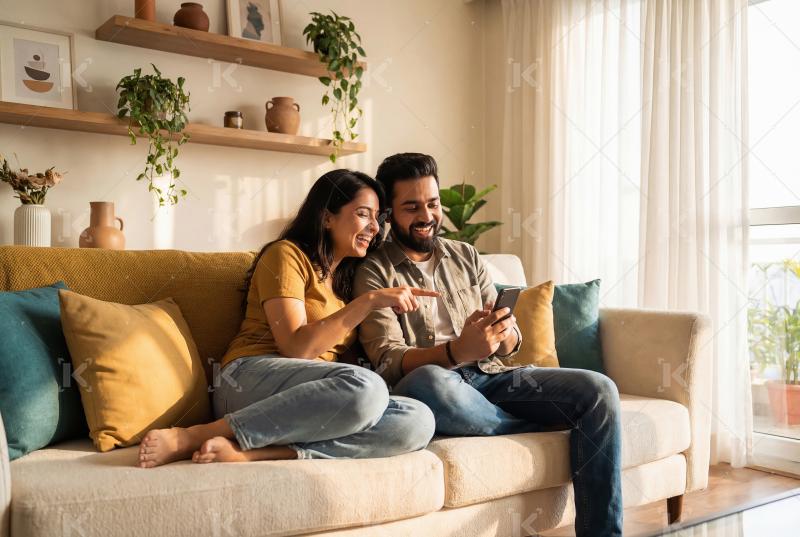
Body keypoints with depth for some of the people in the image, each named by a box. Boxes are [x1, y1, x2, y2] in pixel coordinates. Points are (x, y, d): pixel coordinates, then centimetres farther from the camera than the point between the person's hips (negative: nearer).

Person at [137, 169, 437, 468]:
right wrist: (370, 301, -14)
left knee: (418, 421, -24)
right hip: (250, 381, -6)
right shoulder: (286, 254, 2)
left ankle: (245, 452, -28)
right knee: (365, 387, -37)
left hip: (314, 401, 6)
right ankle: (192, 437, -26)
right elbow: (296, 347, -11)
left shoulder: (349, 275, 24)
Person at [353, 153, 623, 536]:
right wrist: (458, 351, -29)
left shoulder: (465, 256, 18)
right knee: (427, 381, -39)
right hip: (435, 388, -4)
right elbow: (387, 361, -11)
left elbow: (511, 340, 13)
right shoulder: (375, 273, 2)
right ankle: (546, 429, -13)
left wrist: (502, 335, -14)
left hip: (490, 376, 5)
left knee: (598, 390, -16)